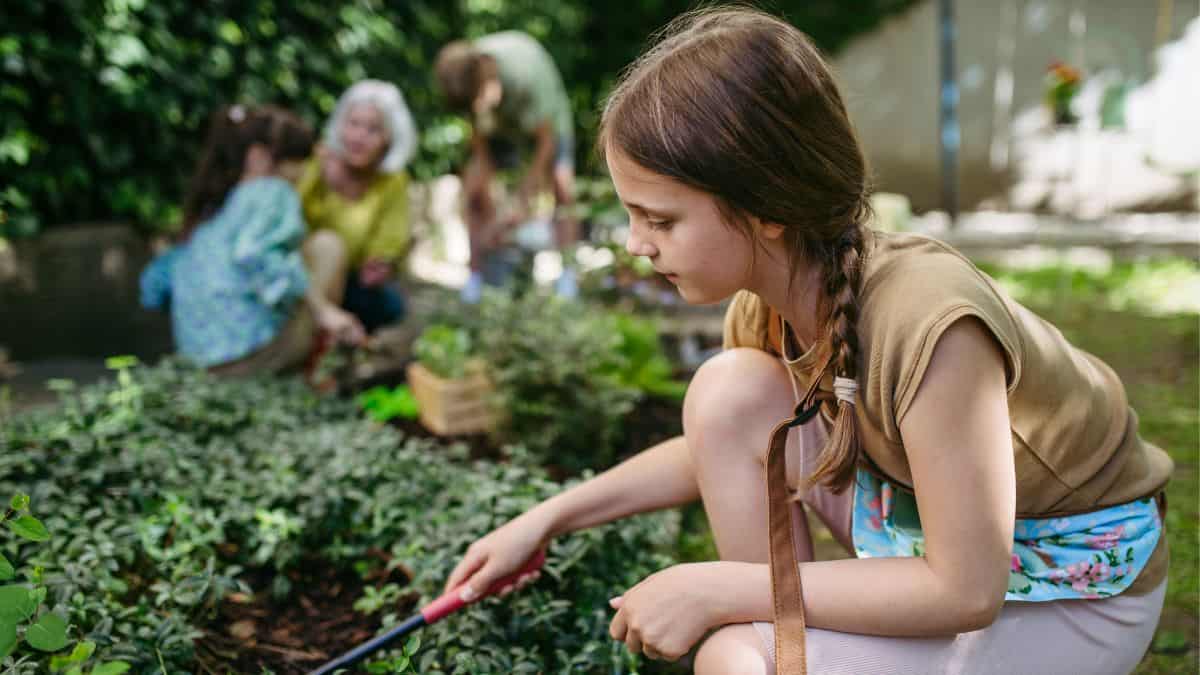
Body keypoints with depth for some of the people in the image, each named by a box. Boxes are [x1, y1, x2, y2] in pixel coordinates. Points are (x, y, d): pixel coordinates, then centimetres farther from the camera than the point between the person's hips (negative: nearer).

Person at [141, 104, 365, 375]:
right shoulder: (271, 191, -1)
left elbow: (153, 286, 24)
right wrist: (322, 309, -21)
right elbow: (253, 254, -22)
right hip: (252, 352, -9)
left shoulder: (208, 211, 22)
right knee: (327, 245, 7)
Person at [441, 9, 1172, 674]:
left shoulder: (930, 321, -35)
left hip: (1080, 589, -7)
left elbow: (964, 590, -29)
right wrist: (548, 519, 3)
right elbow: (719, 447, 9)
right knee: (729, 395, -14)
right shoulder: (770, 298, -11)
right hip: (929, 517, 7)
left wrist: (716, 588, -25)